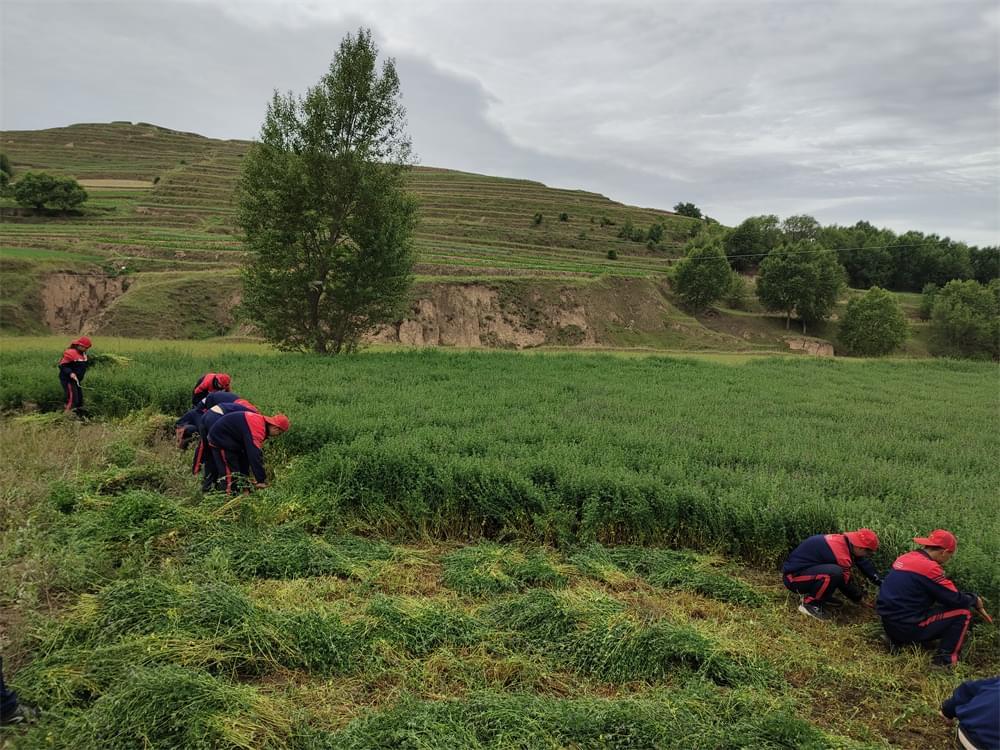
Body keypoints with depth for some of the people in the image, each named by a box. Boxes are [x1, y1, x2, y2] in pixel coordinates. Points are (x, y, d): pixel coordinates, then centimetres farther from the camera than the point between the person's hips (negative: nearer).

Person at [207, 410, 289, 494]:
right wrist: (261, 480, -29)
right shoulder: (257, 428, -30)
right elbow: (255, 455, -33)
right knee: (229, 471, -10)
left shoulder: (261, 422, 0)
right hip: (220, 438, -11)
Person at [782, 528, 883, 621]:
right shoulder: (841, 553, -25)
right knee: (835, 573, -31)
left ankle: (822, 596, 15)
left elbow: (863, 562, 16)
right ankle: (809, 603, -12)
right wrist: (859, 596, 6)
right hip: (793, 577, -10)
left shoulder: (842, 540, 0)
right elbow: (846, 584, -11)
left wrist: (879, 580, 14)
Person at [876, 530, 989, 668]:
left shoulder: (905, 558, 9)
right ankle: (945, 660, 2)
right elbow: (956, 599, -11)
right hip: (907, 628, -8)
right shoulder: (929, 567, -17)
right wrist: (975, 600, 9)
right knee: (963, 613, 3)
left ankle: (899, 641, 16)